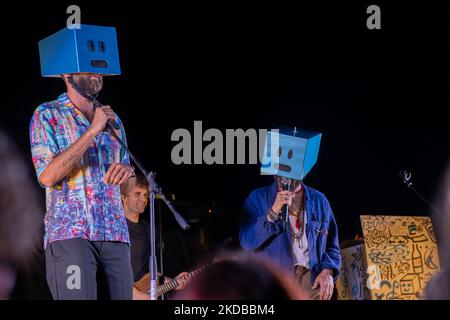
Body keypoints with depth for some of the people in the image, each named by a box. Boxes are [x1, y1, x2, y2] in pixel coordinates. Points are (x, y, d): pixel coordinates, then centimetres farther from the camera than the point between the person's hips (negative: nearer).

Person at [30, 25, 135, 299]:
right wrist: (92, 131, -12)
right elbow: (47, 175, -10)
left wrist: (127, 170, -1)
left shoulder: (113, 121, 18)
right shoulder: (47, 116, 3)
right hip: (70, 234, -5)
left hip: (115, 234, 5)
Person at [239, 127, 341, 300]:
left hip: (312, 281, 2)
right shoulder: (258, 198, 7)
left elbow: (332, 246, 17)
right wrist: (273, 213, -14)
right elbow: (247, 241, -4)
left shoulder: (319, 201, 14)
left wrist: (328, 271, -2)